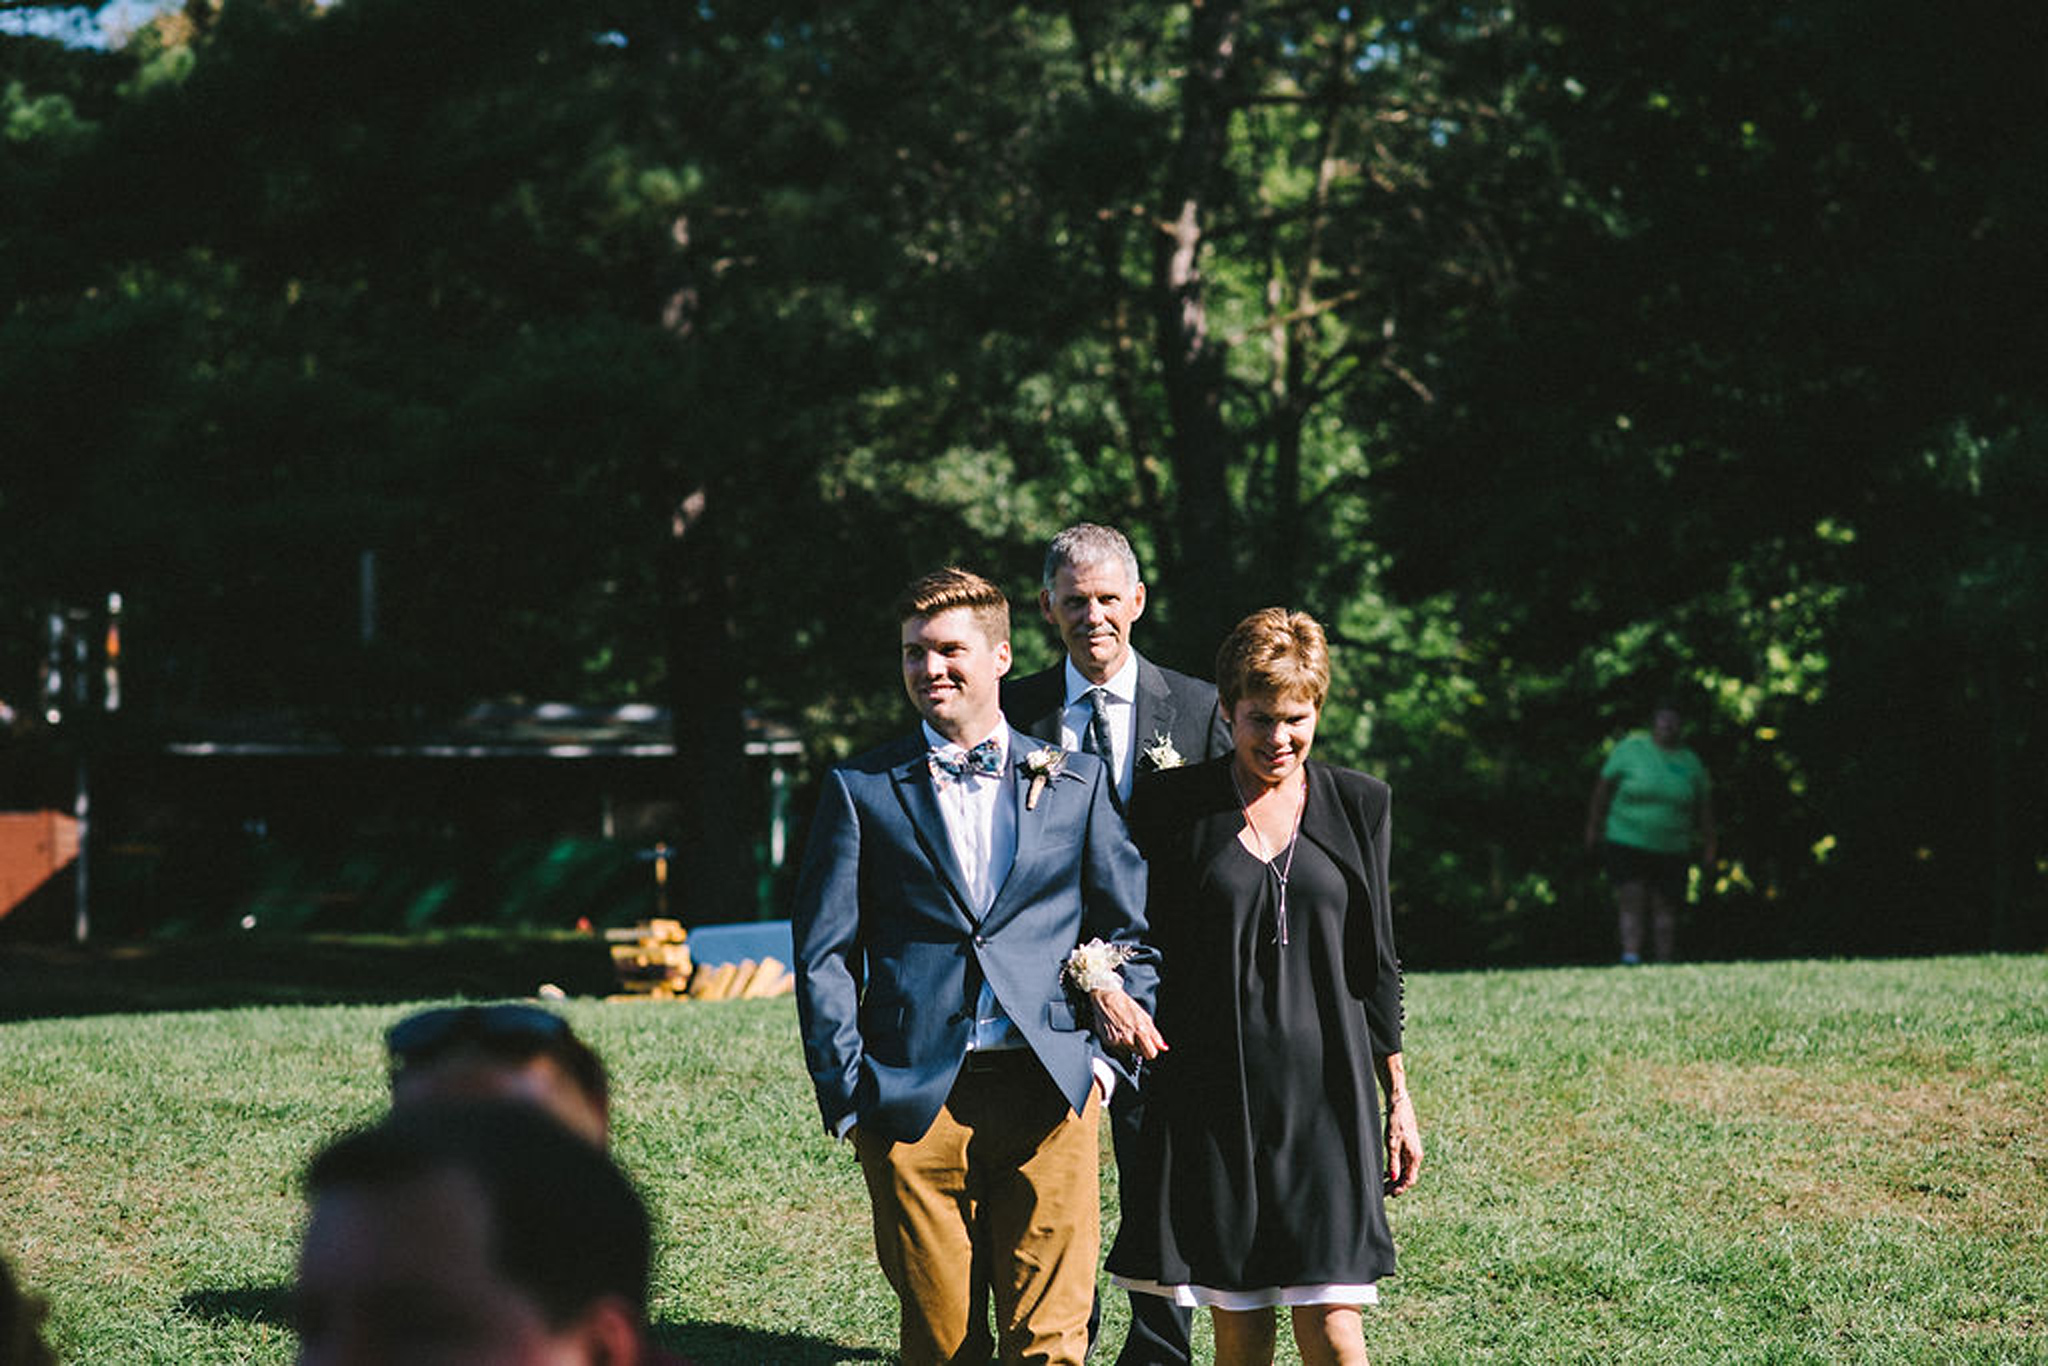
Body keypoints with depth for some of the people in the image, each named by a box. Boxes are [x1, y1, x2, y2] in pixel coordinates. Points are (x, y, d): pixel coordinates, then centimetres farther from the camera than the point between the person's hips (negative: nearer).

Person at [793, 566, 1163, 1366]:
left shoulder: (1076, 783, 11)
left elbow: (1133, 929, 13)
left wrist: (1104, 1058, 2)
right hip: (914, 1102, 0)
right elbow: (824, 957, 5)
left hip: (1049, 1093, 0)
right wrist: (847, 1099, -2)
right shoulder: (861, 790, 8)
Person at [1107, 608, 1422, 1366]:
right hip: (1214, 1096, 0)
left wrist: (1398, 1099, 10)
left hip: (1325, 1091, 1)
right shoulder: (1173, 805, 1)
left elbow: (1376, 963, 11)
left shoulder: (1355, 804, 7)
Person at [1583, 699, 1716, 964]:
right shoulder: (1630, 748, -2)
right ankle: (1631, 955, -22)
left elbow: (1703, 806, 12)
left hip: (1671, 850, 2)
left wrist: (1709, 845, 9)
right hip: (1627, 841, -2)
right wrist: (1593, 827, 0)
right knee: (1631, 901, -13)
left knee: (1665, 907, 3)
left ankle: (1665, 964, 9)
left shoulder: (1691, 762, 6)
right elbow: (1604, 787, 2)